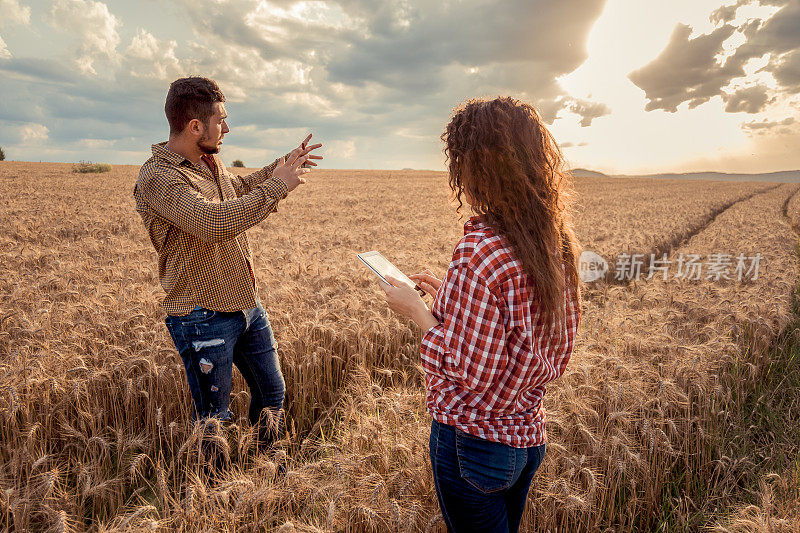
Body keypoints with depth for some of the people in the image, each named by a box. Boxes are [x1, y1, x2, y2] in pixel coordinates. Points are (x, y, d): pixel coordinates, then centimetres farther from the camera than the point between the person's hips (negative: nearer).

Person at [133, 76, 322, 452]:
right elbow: (214, 222, -34)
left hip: (247, 305, 8)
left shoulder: (210, 163, 8)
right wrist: (276, 186, -26)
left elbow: (241, 188, 31)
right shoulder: (156, 177, -19)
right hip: (203, 319, -8)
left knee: (272, 395, 20)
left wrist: (285, 164, 24)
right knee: (214, 420, 8)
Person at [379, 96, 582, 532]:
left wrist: (418, 312, -11)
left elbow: (469, 371, -23)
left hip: (473, 441, -7)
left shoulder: (479, 250, -27)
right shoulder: (557, 242, -3)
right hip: (528, 436, 7)